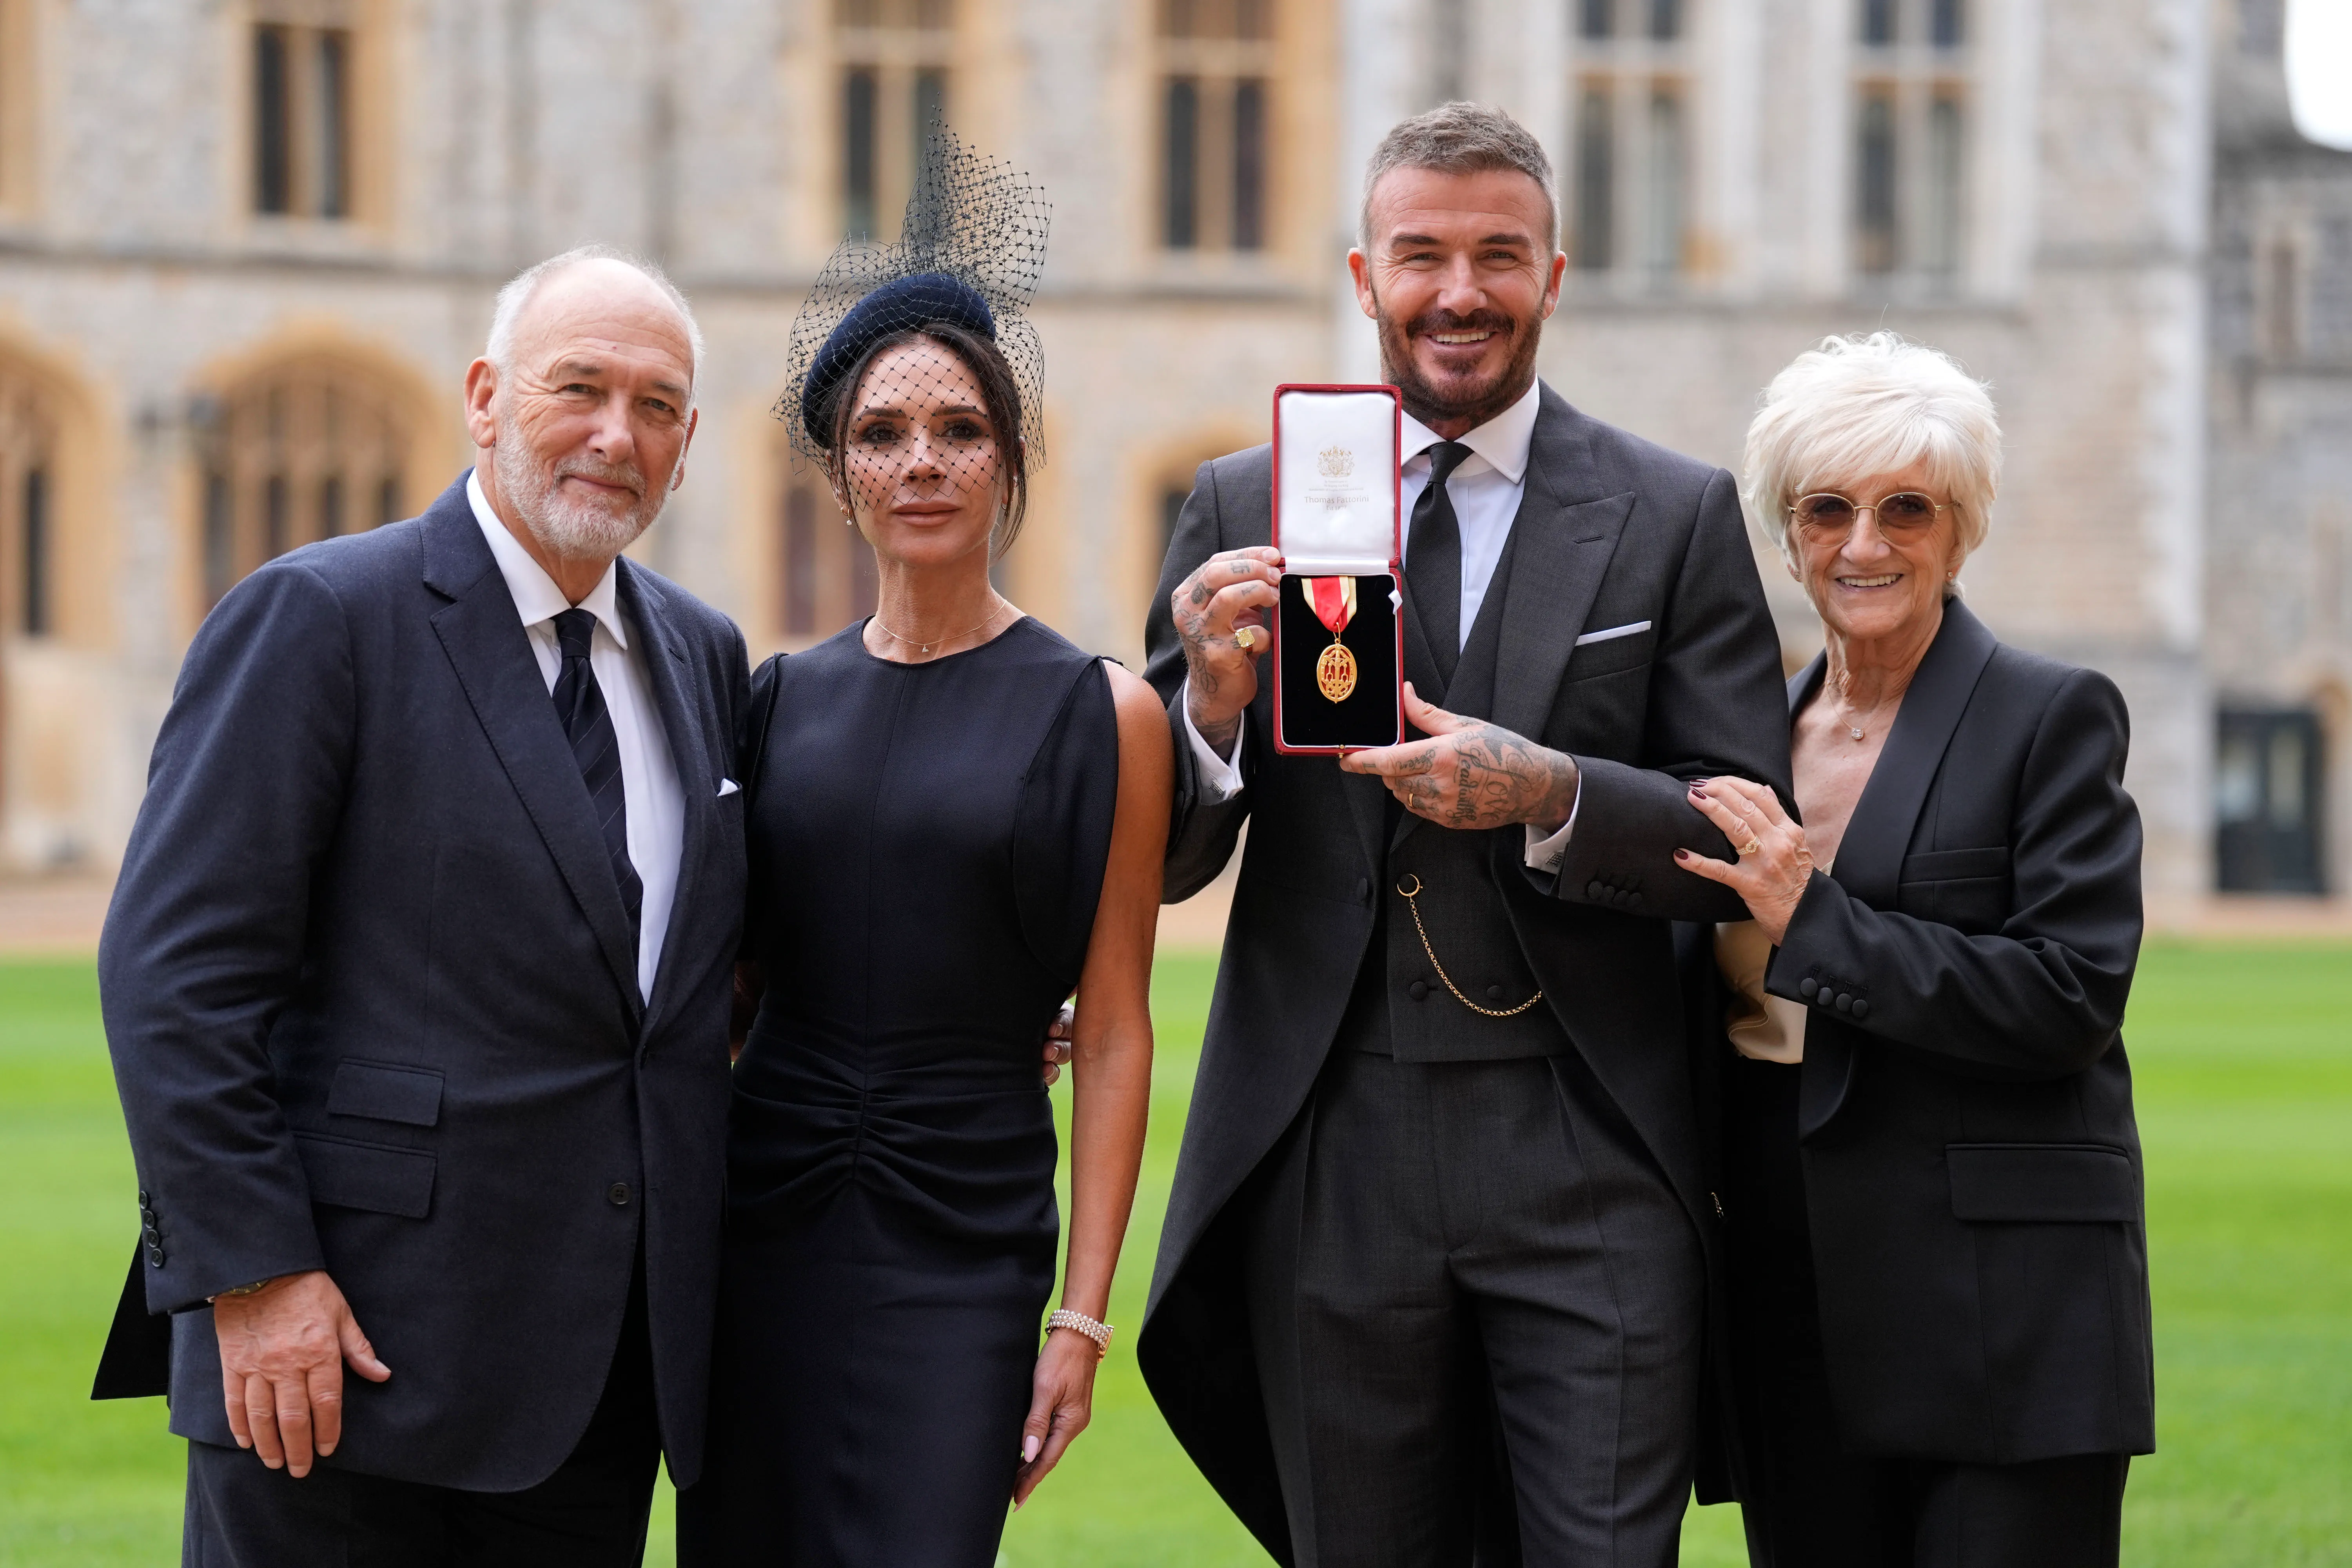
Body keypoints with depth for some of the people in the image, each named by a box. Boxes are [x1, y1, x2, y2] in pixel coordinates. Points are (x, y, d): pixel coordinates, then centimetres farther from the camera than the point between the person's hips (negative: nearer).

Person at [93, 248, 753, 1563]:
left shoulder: (704, 655, 15)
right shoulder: (319, 617, -6)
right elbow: (175, 969, -11)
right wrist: (254, 1275, -17)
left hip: (612, 1360, 6)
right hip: (351, 1342, -6)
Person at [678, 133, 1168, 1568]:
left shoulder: (1100, 713, -2)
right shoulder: (780, 698, 8)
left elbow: (1115, 1036, -2)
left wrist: (1084, 1314, -7)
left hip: (963, 1242, -3)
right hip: (758, 1222, 3)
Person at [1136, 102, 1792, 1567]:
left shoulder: (1677, 515, 4)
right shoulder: (1245, 508, 7)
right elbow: (1165, 864, 6)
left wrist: (1552, 797, -18)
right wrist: (1211, 708, -16)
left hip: (1591, 1164, -1)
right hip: (1329, 1157, 2)